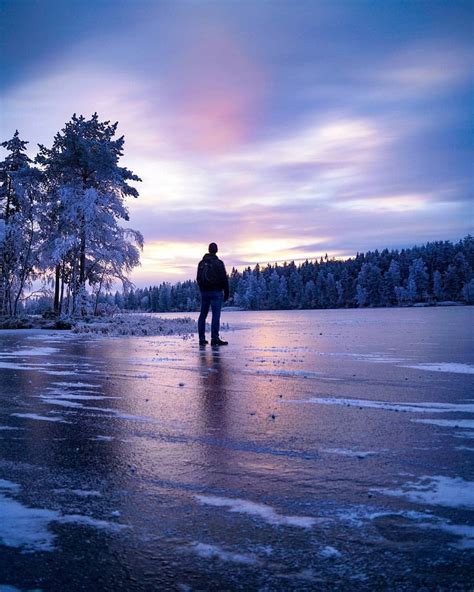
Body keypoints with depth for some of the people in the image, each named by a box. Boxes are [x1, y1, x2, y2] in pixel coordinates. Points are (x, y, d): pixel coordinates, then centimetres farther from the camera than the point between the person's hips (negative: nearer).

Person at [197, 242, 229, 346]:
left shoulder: (201, 263, 10)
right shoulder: (218, 263, -7)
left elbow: (198, 279, 14)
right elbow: (224, 279, -9)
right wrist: (226, 293, -1)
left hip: (204, 292, 6)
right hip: (216, 292, -5)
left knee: (203, 315, 10)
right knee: (216, 315, -7)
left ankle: (202, 339, 11)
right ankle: (215, 338, -12)